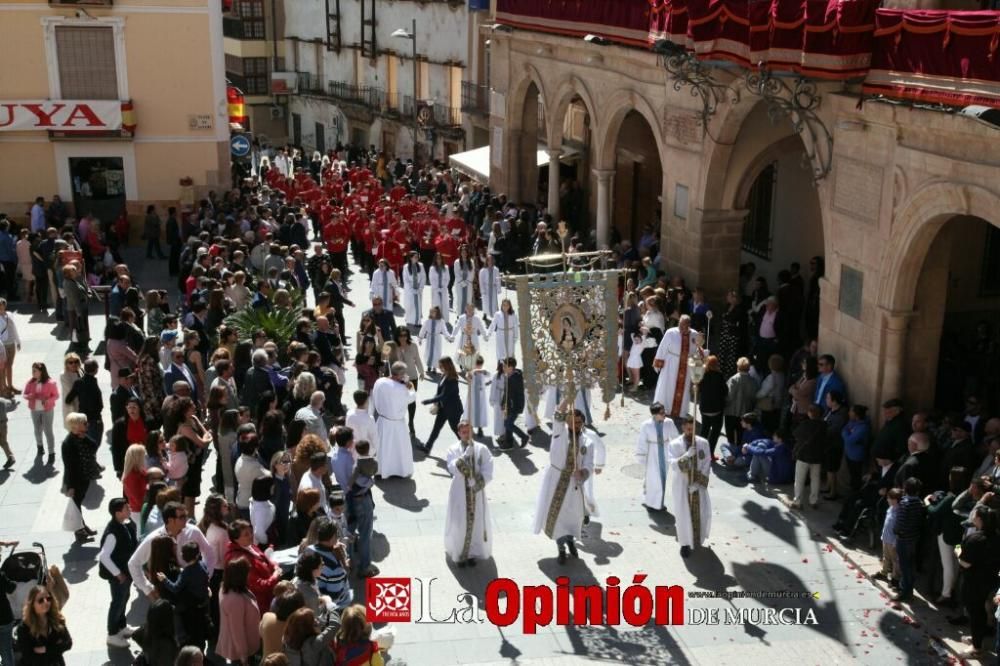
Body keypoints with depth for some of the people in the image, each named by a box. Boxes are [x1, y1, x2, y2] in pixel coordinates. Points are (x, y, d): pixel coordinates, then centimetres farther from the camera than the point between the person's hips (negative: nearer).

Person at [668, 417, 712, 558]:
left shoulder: (703, 443, -4)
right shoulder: (674, 444, -10)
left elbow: (707, 465, -5)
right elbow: (672, 464, -19)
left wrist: (699, 482, -15)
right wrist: (687, 455, -31)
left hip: (699, 484, 2)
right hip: (681, 484, -2)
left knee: (702, 513, 8)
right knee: (684, 514, 3)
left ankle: (697, 538, 35)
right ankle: (685, 543, 19)